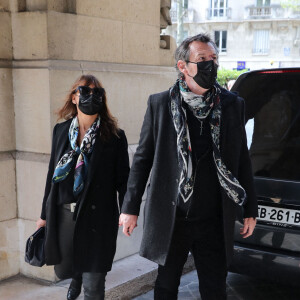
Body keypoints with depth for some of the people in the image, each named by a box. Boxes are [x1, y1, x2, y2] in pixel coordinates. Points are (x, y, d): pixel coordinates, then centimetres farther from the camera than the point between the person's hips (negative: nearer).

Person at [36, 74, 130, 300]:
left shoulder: (114, 136, -5)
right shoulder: (61, 130, 6)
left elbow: (123, 180, -3)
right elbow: (53, 173, 11)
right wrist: (45, 214, 15)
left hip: (97, 216, -4)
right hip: (63, 214, 4)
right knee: (63, 270, 21)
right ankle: (78, 277, 55)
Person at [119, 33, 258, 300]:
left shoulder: (233, 105, 0)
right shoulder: (160, 104, -4)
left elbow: (242, 160, 7)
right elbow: (142, 158, 1)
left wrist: (250, 209, 8)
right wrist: (130, 207, 1)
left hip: (215, 221, 1)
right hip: (170, 219, -1)